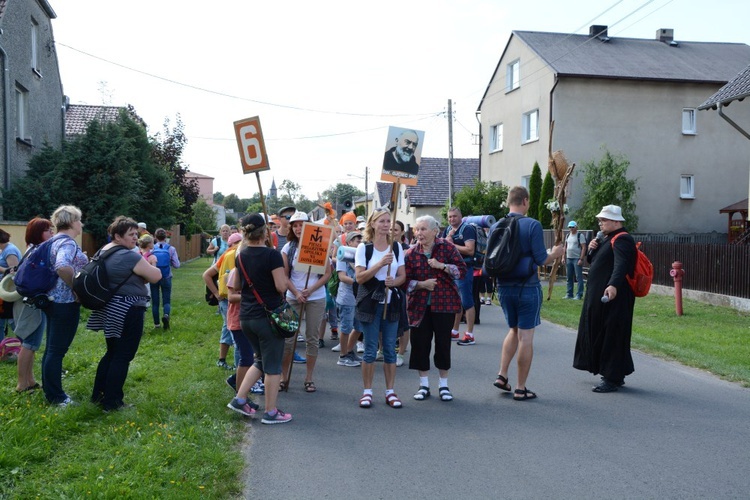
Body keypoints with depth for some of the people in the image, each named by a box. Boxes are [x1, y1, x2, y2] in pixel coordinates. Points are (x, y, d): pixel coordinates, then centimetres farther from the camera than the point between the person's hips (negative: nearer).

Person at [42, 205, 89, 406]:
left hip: (55, 300, 10)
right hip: (66, 302, -10)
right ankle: (55, 396, 5)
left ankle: (49, 389, 29)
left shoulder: (57, 240, 14)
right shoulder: (67, 242, -17)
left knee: (52, 347, 18)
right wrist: (77, 287, -23)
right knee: (57, 349, -3)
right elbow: (62, 267, -35)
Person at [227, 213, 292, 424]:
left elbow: (236, 286, 16)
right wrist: (285, 280, 1)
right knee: (272, 365, 5)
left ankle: (239, 399, 17)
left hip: (246, 316, 7)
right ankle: (271, 412, 12)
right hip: (269, 316, -7)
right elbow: (281, 286, -19)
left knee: (261, 360, 22)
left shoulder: (241, 255, 6)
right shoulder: (272, 254, -15)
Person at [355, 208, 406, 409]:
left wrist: (395, 281, -15)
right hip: (370, 303, -3)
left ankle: (390, 391, 14)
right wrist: (380, 264, -22)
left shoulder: (397, 247, 7)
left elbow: (402, 276, 8)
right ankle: (367, 391, 12)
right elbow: (359, 277, -10)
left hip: (391, 302, 3)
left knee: (390, 349, 5)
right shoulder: (364, 247, -2)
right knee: (370, 350, 1)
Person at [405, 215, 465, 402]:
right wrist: (422, 284, -15)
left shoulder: (447, 247, -2)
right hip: (420, 306, 2)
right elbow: (406, 280, 1)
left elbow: (462, 270, -6)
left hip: (444, 303, -1)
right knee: (420, 343, 3)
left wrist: (442, 266, -17)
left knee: (443, 343, 4)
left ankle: (443, 385, 19)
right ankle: (423, 385, 18)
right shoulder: (411, 253, 2)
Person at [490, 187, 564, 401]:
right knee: (526, 336, 3)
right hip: (527, 288, -5)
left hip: (504, 287, 6)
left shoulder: (495, 227, 3)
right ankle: (521, 388, 8)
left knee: (514, 330, 23)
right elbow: (541, 259, -14)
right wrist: (555, 254, 6)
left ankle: (502, 375, 17)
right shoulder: (532, 225, -13)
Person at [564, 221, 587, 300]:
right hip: (568, 258, 7)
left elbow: (584, 248, -11)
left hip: (577, 259, -7)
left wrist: (581, 259, -18)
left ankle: (579, 295, -2)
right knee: (569, 277, 10)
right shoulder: (568, 235, 15)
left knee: (579, 277, -5)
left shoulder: (580, 235, -6)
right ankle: (569, 294, 17)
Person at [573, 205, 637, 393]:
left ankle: (613, 379, 1)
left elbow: (621, 264, -31)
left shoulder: (621, 240, -14)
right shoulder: (605, 238, 18)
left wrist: (613, 285, -46)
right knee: (600, 335, 14)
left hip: (612, 297, -10)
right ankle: (614, 375, 24)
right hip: (598, 297, 10)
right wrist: (591, 249, 3)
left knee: (611, 337, -6)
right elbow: (593, 261, 24)